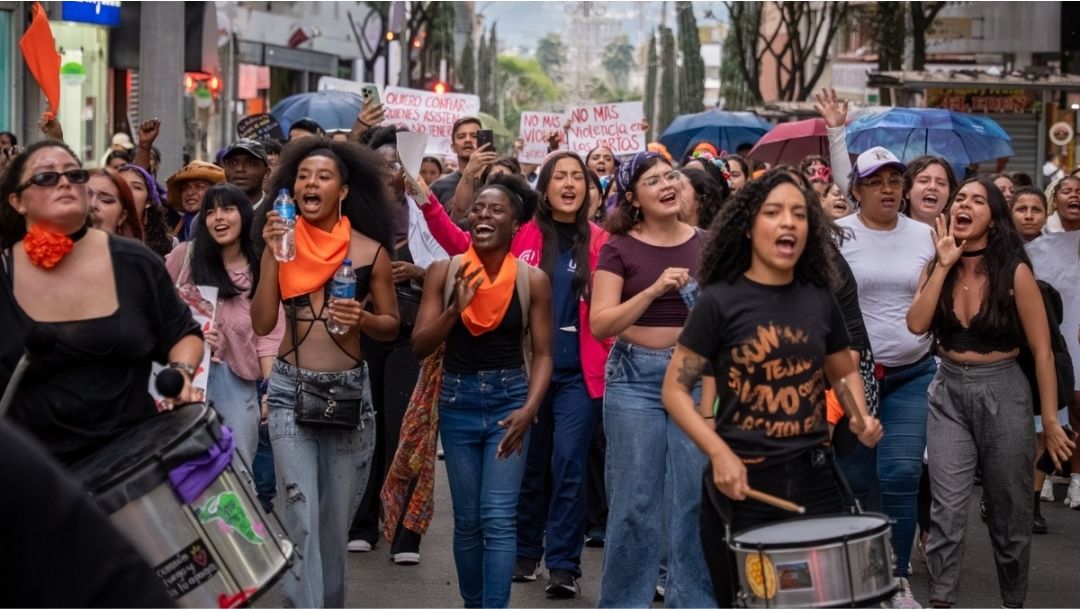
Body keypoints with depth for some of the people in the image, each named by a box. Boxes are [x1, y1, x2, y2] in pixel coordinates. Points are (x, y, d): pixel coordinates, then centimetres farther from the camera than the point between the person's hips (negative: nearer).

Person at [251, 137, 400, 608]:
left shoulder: (370, 251, 0)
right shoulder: (283, 243, 1)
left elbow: (391, 326, 8)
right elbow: (262, 323, -6)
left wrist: (362, 318, -14)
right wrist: (272, 255, -12)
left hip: (349, 391, 1)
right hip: (291, 389, -1)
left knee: (336, 519, 11)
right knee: (300, 517, -12)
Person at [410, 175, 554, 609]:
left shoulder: (533, 280, -5)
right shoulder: (443, 273, -2)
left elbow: (542, 354, -2)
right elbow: (420, 347, -3)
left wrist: (529, 409, -17)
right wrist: (455, 309, -19)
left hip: (509, 398, -2)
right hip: (458, 399, 2)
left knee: (498, 518, -10)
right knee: (467, 519, 10)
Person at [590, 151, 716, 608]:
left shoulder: (706, 245, 7)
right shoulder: (619, 248, 0)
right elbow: (600, 325, -9)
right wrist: (656, 289, -19)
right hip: (636, 377, -2)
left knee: (697, 497, 2)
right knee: (634, 499, 1)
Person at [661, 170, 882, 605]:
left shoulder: (820, 299, 6)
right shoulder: (720, 300, -7)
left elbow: (843, 373, 21)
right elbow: (675, 389, -7)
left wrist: (860, 417, 0)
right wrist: (718, 453, -20)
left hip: (814, 478, 4)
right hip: (744, 484, -4)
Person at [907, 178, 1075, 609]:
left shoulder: (1014, 272, -10)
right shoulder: (936, 269, 2)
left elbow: (1042, 351, -8)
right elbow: (916, 324, -14)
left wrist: (1049, 419, -8)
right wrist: (945, 264, -15)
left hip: (1002, 393, -2)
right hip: (948, 394, 2)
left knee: (1009, 512, 9)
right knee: (948, 508, -9)